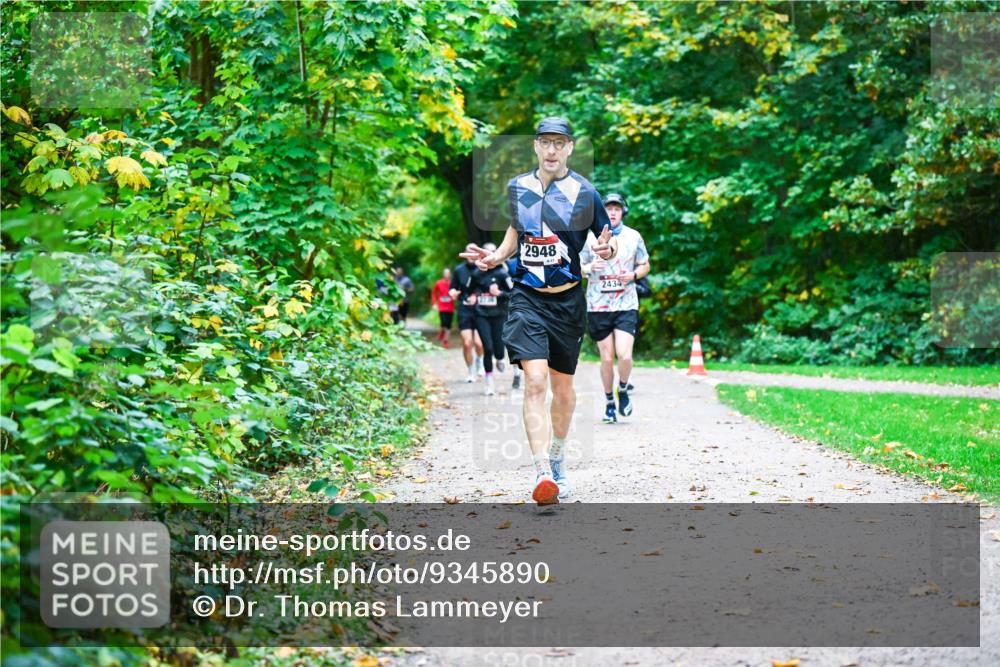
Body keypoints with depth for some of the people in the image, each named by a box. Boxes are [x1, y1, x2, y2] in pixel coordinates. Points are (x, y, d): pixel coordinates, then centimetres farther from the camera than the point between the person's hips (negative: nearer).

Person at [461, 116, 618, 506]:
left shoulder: (585, 193, -3)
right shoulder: (517, 187, 6)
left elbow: (610, 242, 4)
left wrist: (607, 249, -18)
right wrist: (496, 257, 7)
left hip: (568, 300, 0)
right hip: (527, 298, 0)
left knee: (563, 387, 11)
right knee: (535, 380, -18)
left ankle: (557, 459, 35)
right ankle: (543, 474, -24)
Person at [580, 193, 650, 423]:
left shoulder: (633, 237, 3)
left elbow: (645, 265, 13)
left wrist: (633, 275, -8)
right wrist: (589, 268, -17)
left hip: (626, 305, 0)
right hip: (598, 306, 0)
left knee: (625, 356, -14)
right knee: (607, 359, 3)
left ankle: (623, 389, 15)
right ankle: (609, 402, 21)